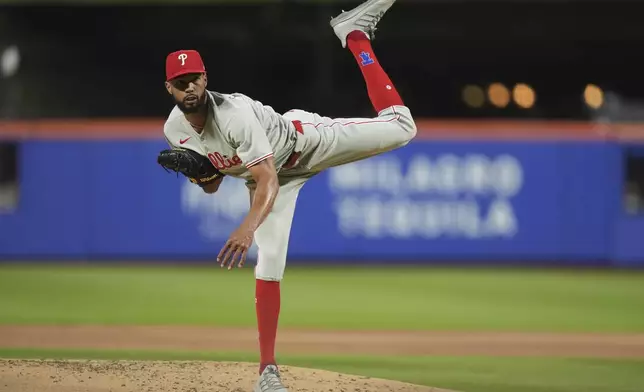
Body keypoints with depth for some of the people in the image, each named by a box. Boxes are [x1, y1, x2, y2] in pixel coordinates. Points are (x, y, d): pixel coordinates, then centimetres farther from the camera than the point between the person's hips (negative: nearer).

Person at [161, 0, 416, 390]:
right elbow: (212, 185, 0)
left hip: (303, 141, -4)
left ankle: (354, 36, 9)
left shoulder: (235, 113, -37)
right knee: (269, 266, -9)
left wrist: (248, 228, -60)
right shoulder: (175, 130, -16)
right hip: (269, 176, 4)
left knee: (400, 128, -9)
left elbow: (267, 181, -43)